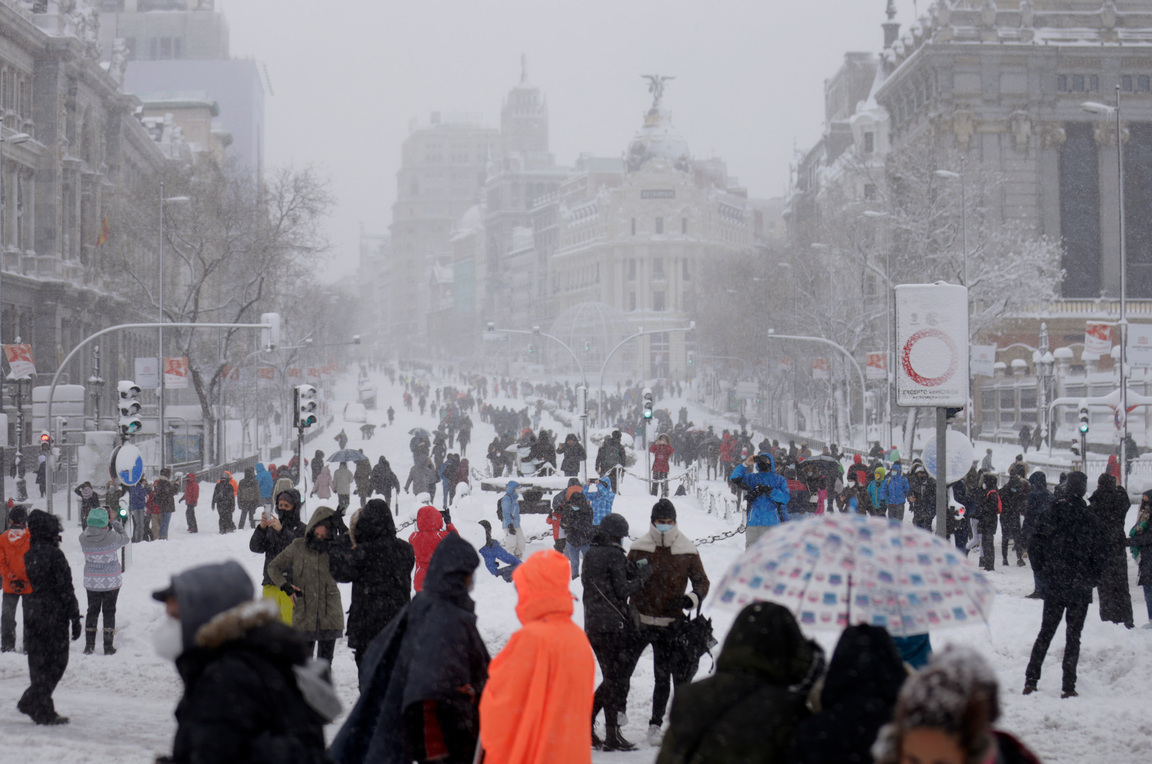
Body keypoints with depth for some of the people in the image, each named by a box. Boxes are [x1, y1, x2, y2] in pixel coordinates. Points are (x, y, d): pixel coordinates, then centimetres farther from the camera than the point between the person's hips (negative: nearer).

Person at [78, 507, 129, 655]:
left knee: (92, 611, 15)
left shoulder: (83, 537, -13)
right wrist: (118, 527, 13)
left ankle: (89, 645, 16)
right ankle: (108, 646, 10)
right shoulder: (111, 536, -20)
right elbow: (125, 539, -2)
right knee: (109, 611, 9)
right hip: (111, 581, -2)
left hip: (91, 582, 2)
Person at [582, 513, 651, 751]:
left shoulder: (590, 555, 12)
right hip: (614, 625, -8)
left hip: (592, 625, 8)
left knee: (611, 678, 18)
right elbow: (623, 590, -15)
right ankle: (612, 735, 1)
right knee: (618, 680, 0)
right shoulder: (614, 555, -12)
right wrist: (643, 575, -1)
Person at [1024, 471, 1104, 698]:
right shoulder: (1087, 519, -12)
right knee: (1073, 636, 6)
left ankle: (1030, 681, 11)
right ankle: (1069, 686, 3)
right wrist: (1093, 579, 6)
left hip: (1053, 585, 3)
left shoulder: (1050, 515, -4)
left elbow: (1035, 548, -1)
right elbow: (1097, 554, -9)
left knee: (1045, 632, 14)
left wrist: (1043, 573, 11)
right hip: (1080, 586, -3)